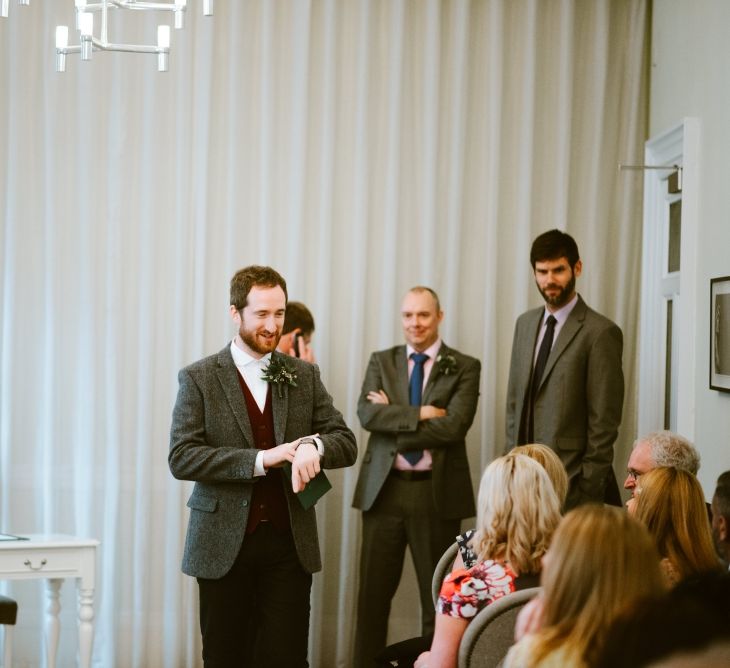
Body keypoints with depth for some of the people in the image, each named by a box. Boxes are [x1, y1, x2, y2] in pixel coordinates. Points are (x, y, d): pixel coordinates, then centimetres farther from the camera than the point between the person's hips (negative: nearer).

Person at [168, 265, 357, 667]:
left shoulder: (304, 377, 8)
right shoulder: (199, 379, -1)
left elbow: (345, 443, 6)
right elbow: (181, 458, -11)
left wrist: (313, 446, -18)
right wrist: (261, 459, -20)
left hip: (289, 543, 2)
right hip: (225, 543, -2)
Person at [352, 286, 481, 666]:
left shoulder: (464, 367, 0)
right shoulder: (381, 362, 9)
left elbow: (453, 426, -15)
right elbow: (367, 413, -8)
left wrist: (393, 417, -10)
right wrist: (420, 413, -16)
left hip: (436, 493, -2)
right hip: (385, 489, 2)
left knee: (438, 596, 6)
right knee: (373, 593, 8)